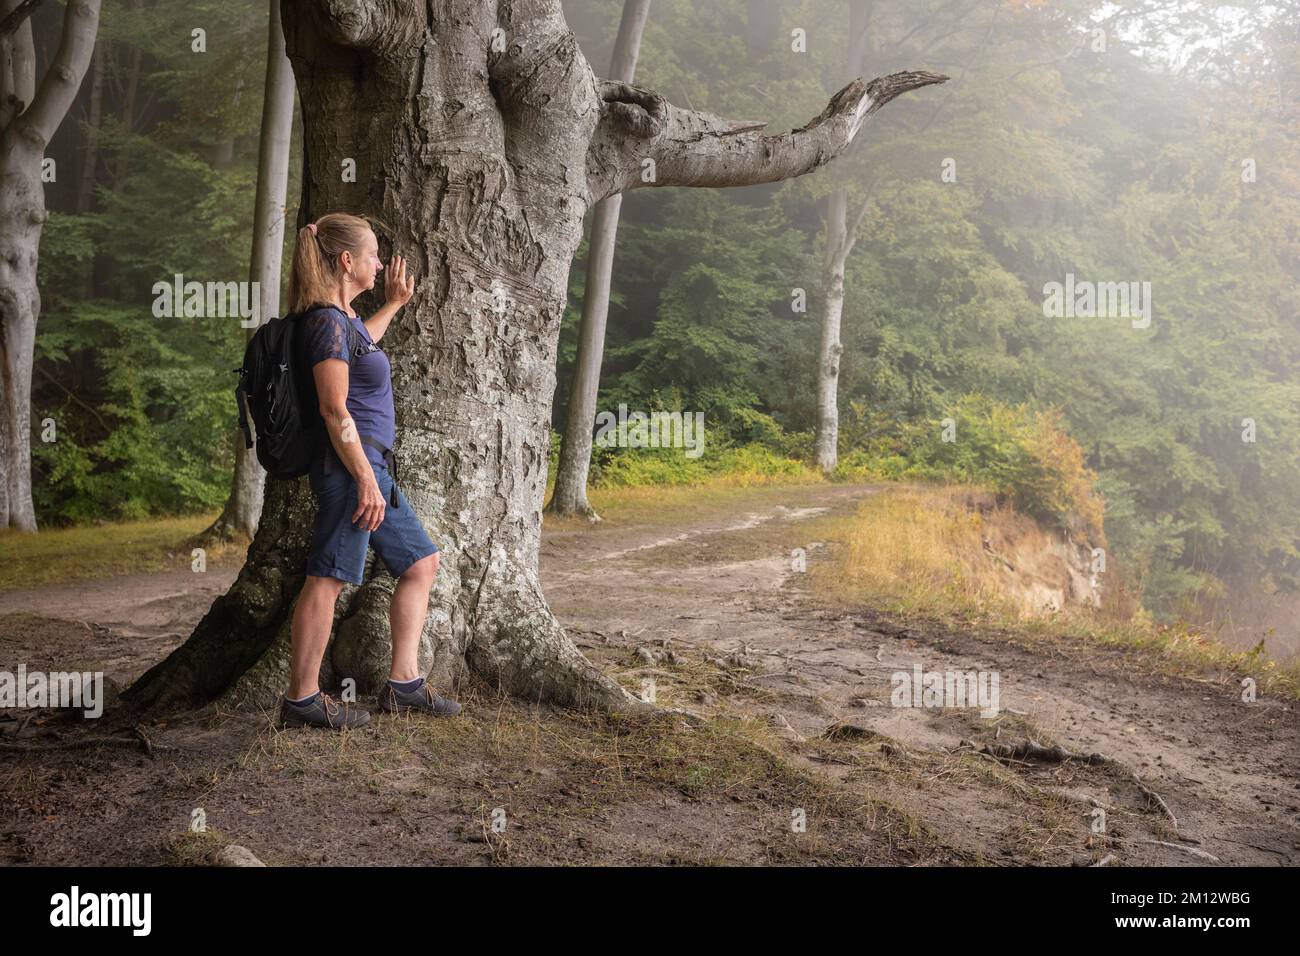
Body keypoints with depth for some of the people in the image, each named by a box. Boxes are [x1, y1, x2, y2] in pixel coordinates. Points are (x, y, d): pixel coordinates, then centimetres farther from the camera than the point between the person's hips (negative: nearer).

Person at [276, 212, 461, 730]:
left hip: (371, 465, 11)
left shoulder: (342, 315, 17)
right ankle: (302, 700, 0)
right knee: (327, 578, -7)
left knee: (420, 562, 14)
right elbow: (335, 410, -19)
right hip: (351, 465, -11)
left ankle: (404, 683, 18)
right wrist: (366, 480, -21)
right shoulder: (327, 321, -13)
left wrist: (394, 304, 46)